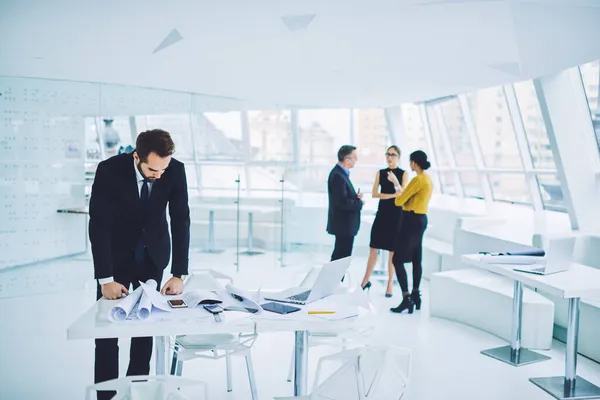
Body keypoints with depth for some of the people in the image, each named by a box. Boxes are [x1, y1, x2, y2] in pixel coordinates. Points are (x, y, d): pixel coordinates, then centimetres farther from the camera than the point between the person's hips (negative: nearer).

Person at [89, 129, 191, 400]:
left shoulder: (175, 170, -20)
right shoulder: (109, 170, -27)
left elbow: (181, 221, -16)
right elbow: (98, 225, -25)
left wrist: (179, 274, -21)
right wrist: (105, 279, -29)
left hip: (153, 253, 2)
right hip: (116, 252, -2)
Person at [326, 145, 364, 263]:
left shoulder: (341, 173, 10)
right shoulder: (338, 175, -21)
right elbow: (342, 202, -26)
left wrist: (356, 196, 0)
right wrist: (359, 203, -12)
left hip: (343, 223, 10)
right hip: (344, 224, -10)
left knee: (339, 256, 20)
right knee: (342, 257, -2)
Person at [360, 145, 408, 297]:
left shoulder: (403, 174, -1)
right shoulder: (380, 172, 7)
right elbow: (374, 194, -1)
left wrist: (395, 182, -29)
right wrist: (392, 195, -13)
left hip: (396, 215, -2)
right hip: (382, 213, 2)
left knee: (393, 251, 3)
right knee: (373, 248, 3)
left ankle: (390, 283, 13)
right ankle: (366, 280, 14)